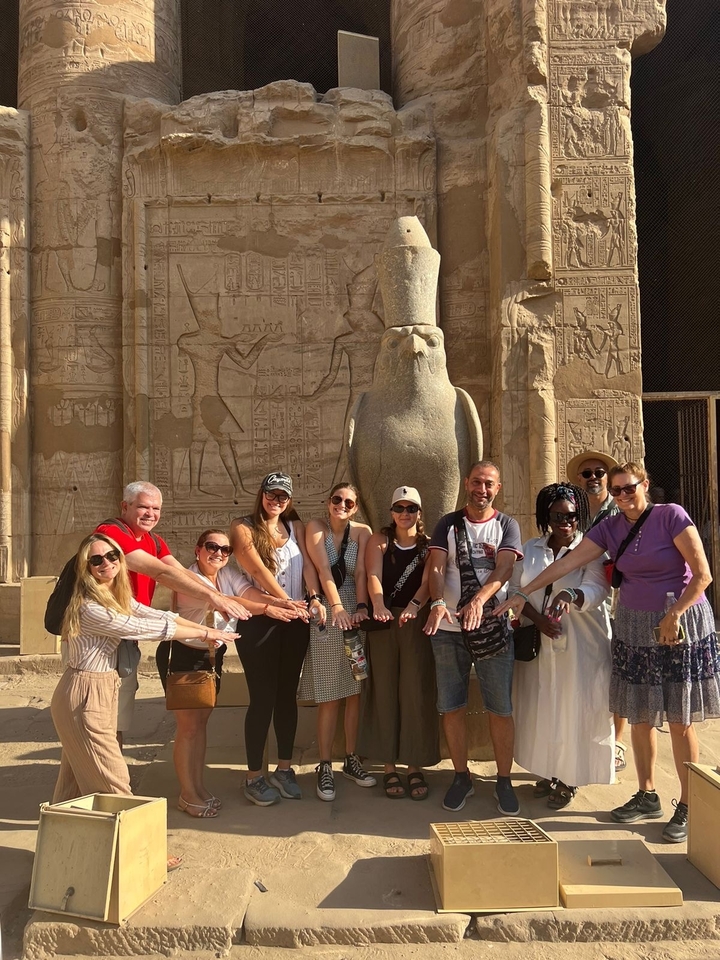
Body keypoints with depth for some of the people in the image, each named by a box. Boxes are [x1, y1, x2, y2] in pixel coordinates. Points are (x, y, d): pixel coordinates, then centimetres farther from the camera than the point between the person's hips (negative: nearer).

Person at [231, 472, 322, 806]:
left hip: (295, 621, 4)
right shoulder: (243, 528, -1)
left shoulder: (295, 527, 12)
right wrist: (286, 602, -21)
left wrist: (314, 598, -18)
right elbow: (258, 569, -13)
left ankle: (284, 770, 24)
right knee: (263, 697, -1)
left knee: (287, 694, 11)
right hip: (259, 620, -4)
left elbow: (307, 563, -1)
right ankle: (254, 777, 12)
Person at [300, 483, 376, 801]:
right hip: (326, 615, -3)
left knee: (354, 691, 8)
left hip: (355, 613, 3)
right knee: (329, 695, -2)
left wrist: (361, 607, -21)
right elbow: (323, 570, -15)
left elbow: (361, 572, -7)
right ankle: (325, 767, 7)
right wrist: (337, 608, -27)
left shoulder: (361, 532, 3)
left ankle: (351, 760, 21)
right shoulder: (316, 528, -3)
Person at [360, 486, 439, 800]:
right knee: (385, 692, 3)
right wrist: (379, 605, -33)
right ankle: (389, 768, 12)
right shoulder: (380, 540, 5)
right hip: (384, 622, 0)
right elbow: (373, 575, -12)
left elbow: (428, 579, -12)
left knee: (417, 694, 1)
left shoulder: (430, 545, 6)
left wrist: (414, 605, -32)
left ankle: (415, 768, 12)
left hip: (418, 624, 0)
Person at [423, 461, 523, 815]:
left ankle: (504, 781, 18)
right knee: (451, 707, 7)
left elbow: (503, 569, -10)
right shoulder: (448, 524, 8)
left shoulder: (507, 526, 6)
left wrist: (478, 601, -29)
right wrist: (437, 603, -24)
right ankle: (461, 777, 23)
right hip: (448, 628, 1)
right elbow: (436, 567, -4)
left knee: (501, 709, 2)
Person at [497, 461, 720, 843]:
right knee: (639, 717, 10)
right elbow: (568, 562, 0)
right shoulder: (610, 528, 3)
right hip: (634, 626, 5)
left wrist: (674, 616, -14)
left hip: (682, 624, -5)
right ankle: (647, 797, 24)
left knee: (680, 721, 1)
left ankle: (686, 808, 13)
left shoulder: (671, 515, -11)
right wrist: (523, 593, -4)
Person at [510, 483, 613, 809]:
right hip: (539, 644, 4)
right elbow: (515, 589, 4)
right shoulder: (530, 549, 8)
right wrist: (538, 619, -11)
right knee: (541, 707, 8)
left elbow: (596, 590, -17)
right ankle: (547, 771, 24)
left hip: (581, 645, -3)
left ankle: (569, 779, 15)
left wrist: (569, 595, -38)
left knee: (574, 708, 0)